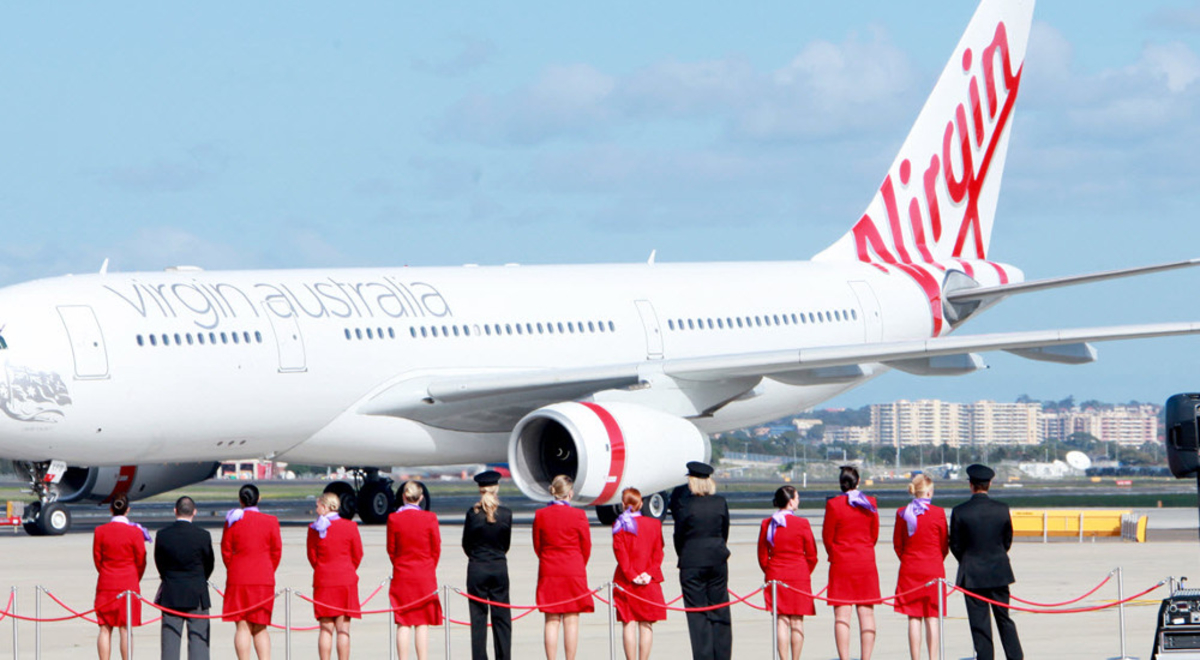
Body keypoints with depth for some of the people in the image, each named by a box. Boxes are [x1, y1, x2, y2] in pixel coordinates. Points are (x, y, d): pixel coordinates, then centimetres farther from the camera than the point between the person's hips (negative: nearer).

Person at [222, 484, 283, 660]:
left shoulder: (232, 521, -2)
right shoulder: (270, 521, 0)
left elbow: (226, 551, 2)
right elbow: (276, 551, 2)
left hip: (238, 579, -1)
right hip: (264, 580, 1)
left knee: (243, 627, 0)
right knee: (260, 628, 8)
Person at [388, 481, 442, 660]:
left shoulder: (394, 519, -6)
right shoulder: (430, 518, -7)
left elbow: (391, 549, 2)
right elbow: (436, 549, 0)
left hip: (401, 576, 1)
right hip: (425, 577, 0)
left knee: (403, 624, 4)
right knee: (423, 624, 4)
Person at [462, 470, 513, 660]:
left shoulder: (473, 513, -10)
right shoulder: (506, 514, -6)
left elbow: (466, 544, 0)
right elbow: (506, 543, 5)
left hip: (476, 568, -1)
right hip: (500, 568, 1)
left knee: (478, 617, 3)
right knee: (502, 617, 8)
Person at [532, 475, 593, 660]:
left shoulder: (540, 515, -1)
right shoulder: (578, 515, -9)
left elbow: (537, 547, 7)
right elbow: (586, 547, 0)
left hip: (548, 573, 2)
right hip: (574, 573, -2)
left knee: (551, 622, 5)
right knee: (571, 621, 1)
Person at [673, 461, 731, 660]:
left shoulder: (686, 504, -10)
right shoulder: (720, 503, 1)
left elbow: (679, 534, -3)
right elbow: (725, 532, 7)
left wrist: (683, 557, 13)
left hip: (692, 563, -4)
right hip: (718, 561, 4)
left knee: (698, 614, 1)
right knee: (719, 612, 10)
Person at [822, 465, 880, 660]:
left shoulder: (834, 504, -9)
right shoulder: (870, 503, 0)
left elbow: (827, 537, -2)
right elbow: (874, 534, 8)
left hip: (842, 563, -3)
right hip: (866, 563, 3)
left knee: (842, 615, -2)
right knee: (867, 613, 6)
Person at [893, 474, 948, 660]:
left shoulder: (902, 513, -2)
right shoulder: (938, 513, -8)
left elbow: (897, 544, 4)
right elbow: (944, 545, 1)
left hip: (909, 569, 2)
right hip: (934, 569, -2)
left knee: (914, 618, 4)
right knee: (932, 617, 4)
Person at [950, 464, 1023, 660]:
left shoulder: (960, 512, -11)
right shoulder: (1002, 509, -5)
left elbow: (955, 545, -3)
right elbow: (1007, 541, 5)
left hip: (972, 575, -2)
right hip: (999, 572, 3)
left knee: (979, 623, 2)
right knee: (1004, 619, 13)